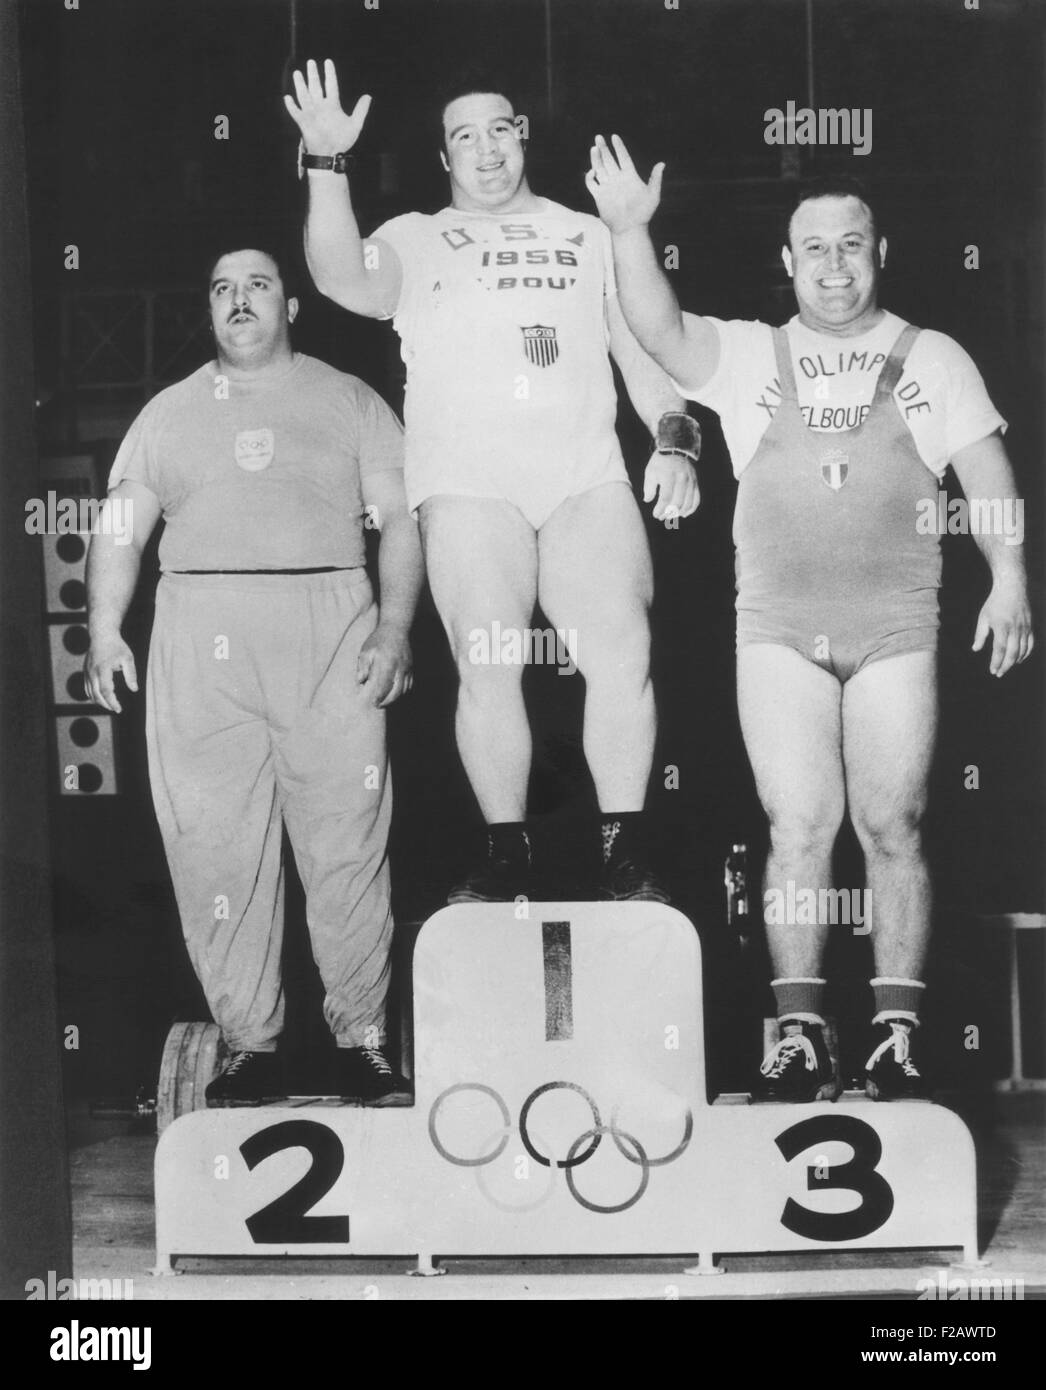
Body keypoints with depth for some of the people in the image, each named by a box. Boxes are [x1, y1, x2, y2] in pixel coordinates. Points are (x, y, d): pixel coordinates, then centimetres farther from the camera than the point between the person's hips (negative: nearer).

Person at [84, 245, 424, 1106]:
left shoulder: (347, 401, 15)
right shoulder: (170, 413, 20)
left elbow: (399, 519, 7)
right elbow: (122, 526, 16)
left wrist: (395, 629, -6)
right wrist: (105, 630, 1)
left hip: (330, 628, -2)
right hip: (201, 638, 2)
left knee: (347, 841, -5)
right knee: (217, 845, -2)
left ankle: (362, 1041, 1)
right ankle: (250, 1044, 5)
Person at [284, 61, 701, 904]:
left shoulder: (587, 236, 22)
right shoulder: (415, 239, 16)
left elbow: (643, 346, 18)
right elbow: (346, 279, -5)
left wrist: (673, 438, 3)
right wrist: (328, 166, -16)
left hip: (588, 475, 1)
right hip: (470, 483, -1)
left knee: (622, 654, -13)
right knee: (488, 669, -8)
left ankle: (625, 854, -4)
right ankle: (508, 858, 3)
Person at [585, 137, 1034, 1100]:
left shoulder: (932, 360, 12)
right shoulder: (748, 356, 10)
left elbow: (989, 475, 9)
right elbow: (662, 331, -7)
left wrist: (1009, 578, -2)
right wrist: (629, 232, -21)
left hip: (895, 627, 0)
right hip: (777, 629, 0)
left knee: (893, 828, 0)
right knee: (799, 826, -3)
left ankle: (896, 1037, 6)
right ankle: (800, 1037, 3)